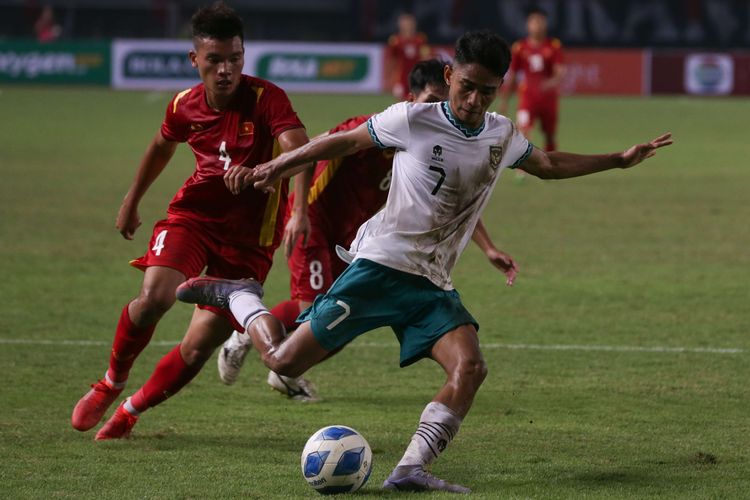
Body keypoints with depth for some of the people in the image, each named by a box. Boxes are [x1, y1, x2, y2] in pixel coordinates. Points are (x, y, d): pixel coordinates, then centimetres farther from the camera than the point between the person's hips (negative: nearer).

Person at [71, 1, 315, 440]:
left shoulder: (267, 99, -18)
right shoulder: (185, 106, -2)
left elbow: (299, 150, -34)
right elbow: (162, 145, 20)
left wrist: (299, 211, -51)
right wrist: (132, 201, 32)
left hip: (248, 235, -2)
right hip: (193, 216, 3)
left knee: (200, 346, -8)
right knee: (154, 298, -24)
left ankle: (130, 412, 17)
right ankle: (112, 384, 4)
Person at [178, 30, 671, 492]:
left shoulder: (504, 136, 9)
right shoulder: (413, 120, -8)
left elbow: (549, 165, 29)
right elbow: (347, 141, 3)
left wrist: (620, 159, 25)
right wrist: (274, 168, 3)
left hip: (433, 285, 5)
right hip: (381, 264, -5)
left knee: (470, 366, -21)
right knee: (285, 361, -9)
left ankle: (411, 469, -22)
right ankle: (238, 297, 19)